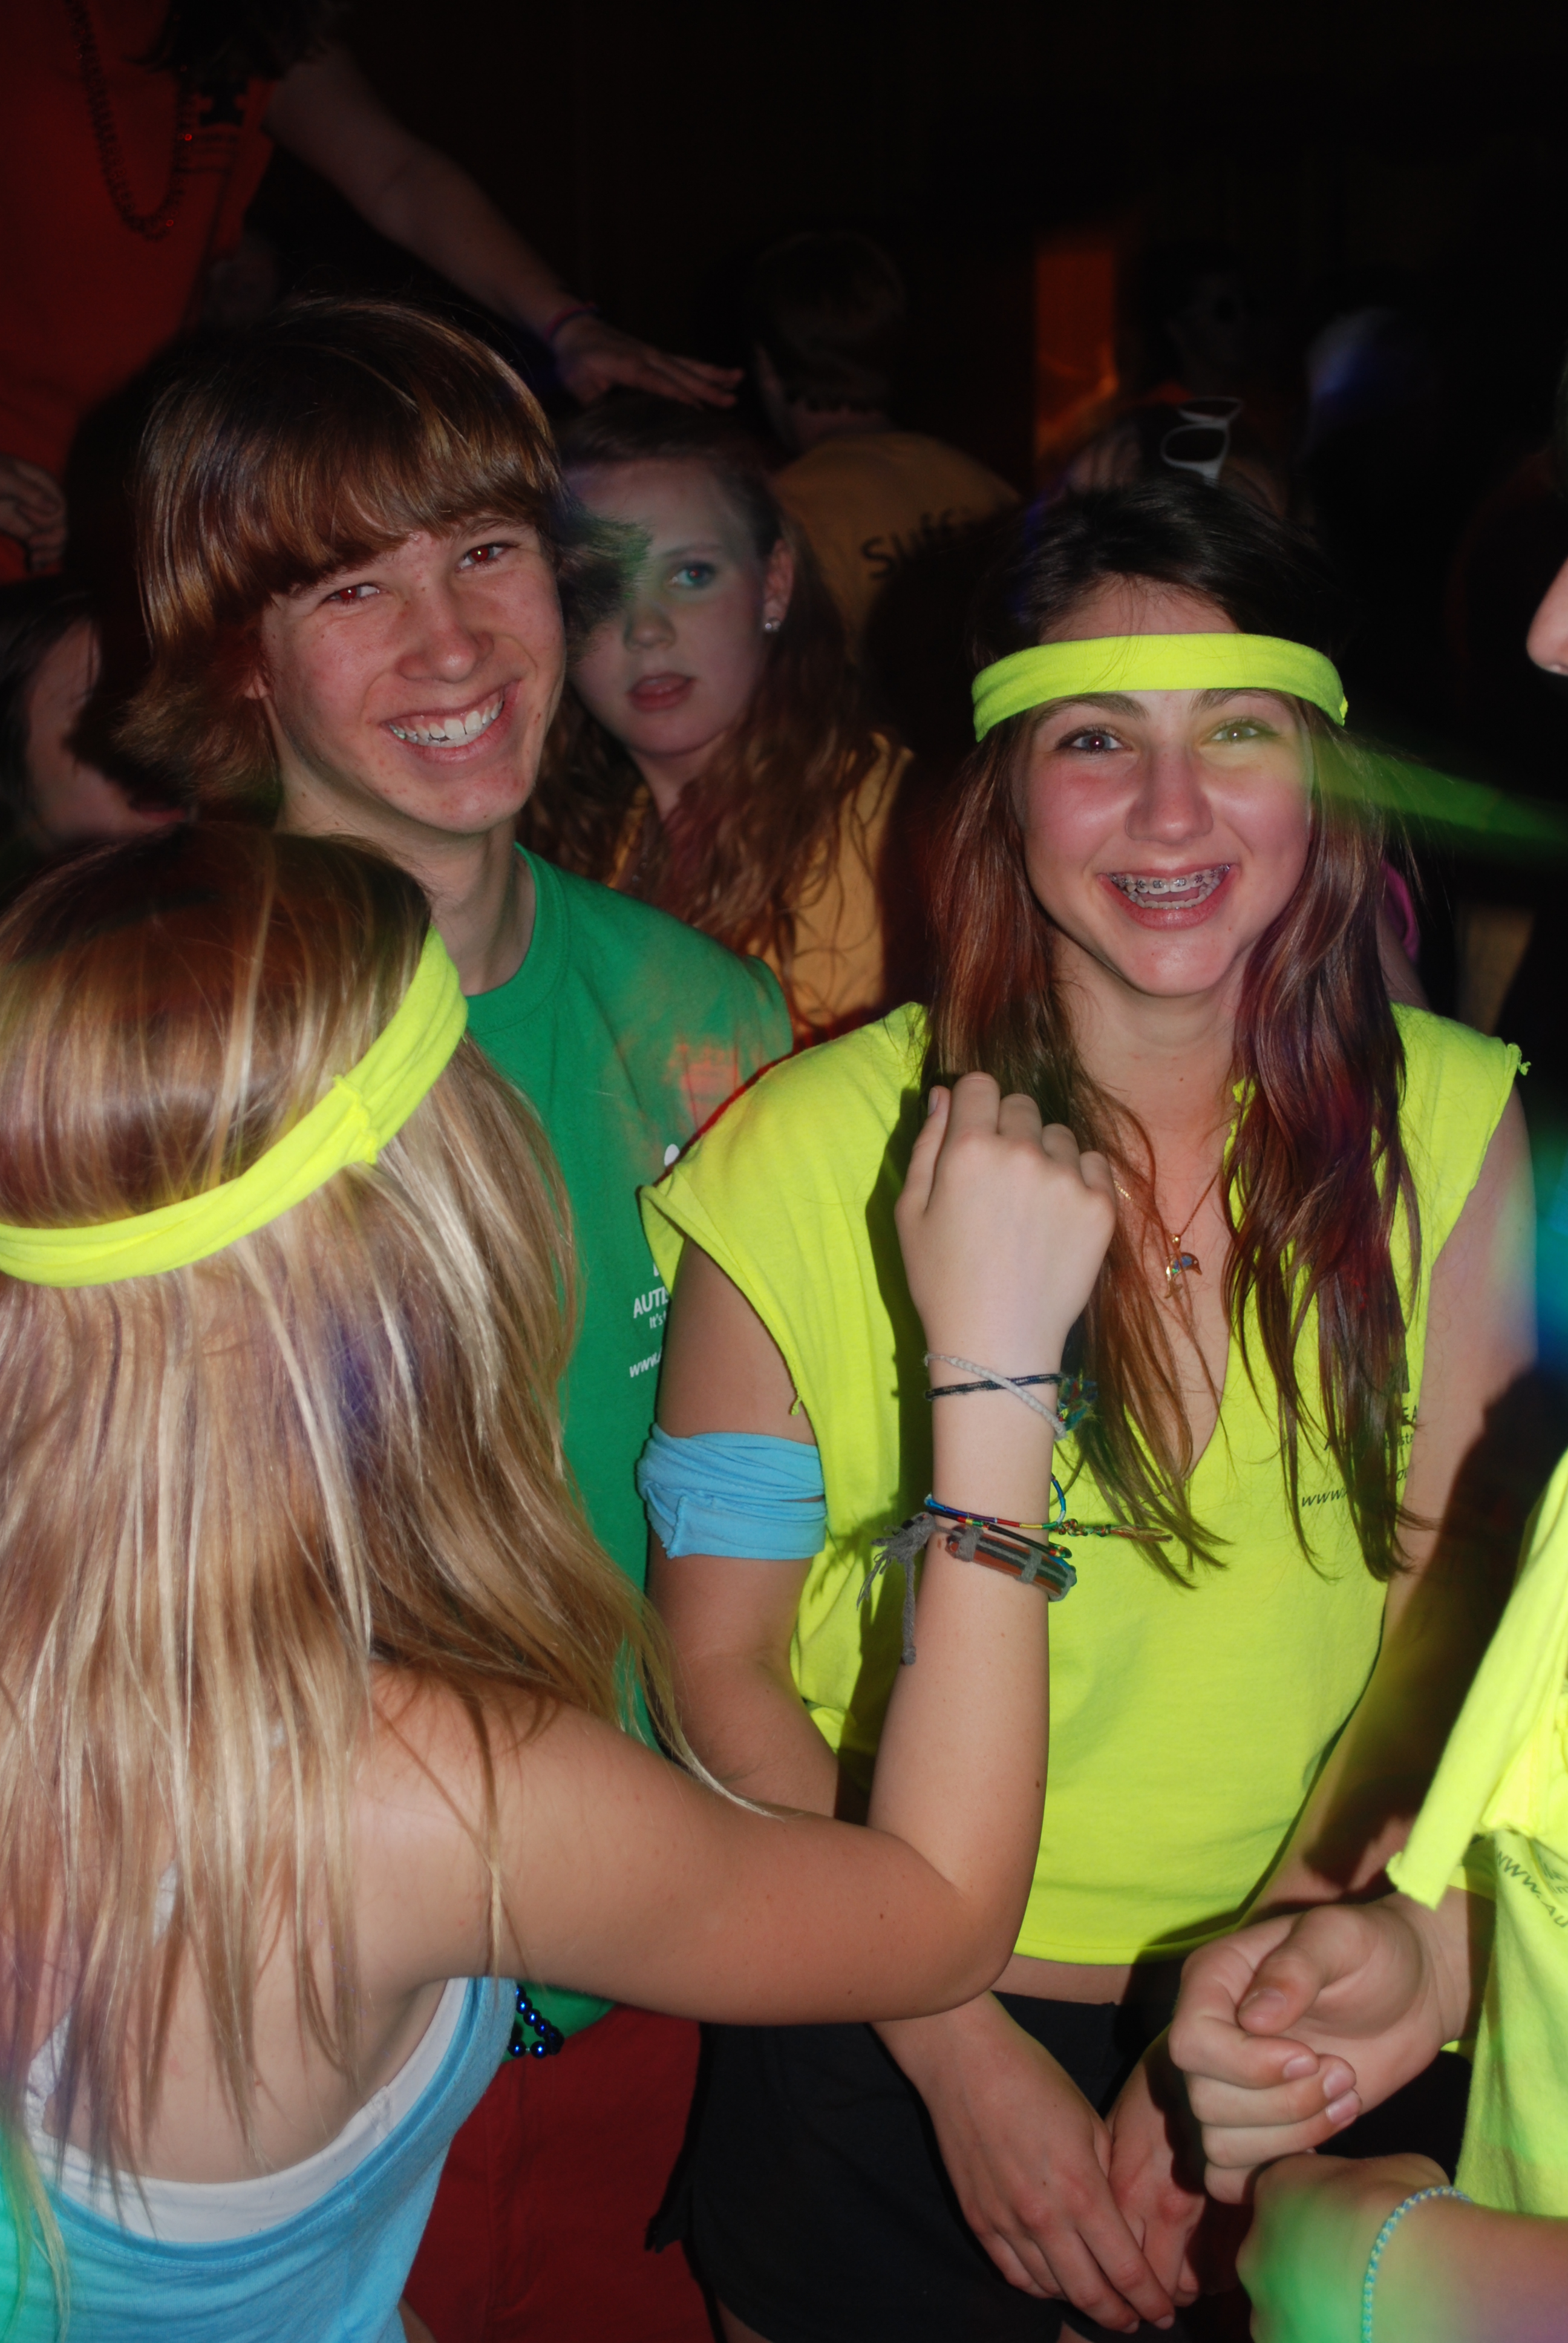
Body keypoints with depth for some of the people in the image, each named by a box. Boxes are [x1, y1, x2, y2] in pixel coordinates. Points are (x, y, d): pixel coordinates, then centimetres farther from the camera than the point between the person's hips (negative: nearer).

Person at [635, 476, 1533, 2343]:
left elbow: (1448, 1595, -5)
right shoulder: (815, 1153, -17)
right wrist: (966, 2053, -12)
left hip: (1290, 2047, 2)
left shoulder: (1451, 1129, -9)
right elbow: (717, 1650, -11)